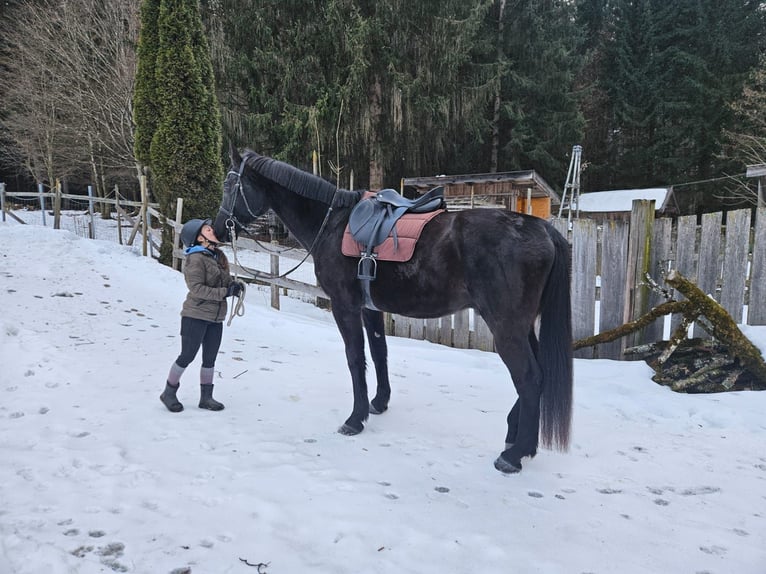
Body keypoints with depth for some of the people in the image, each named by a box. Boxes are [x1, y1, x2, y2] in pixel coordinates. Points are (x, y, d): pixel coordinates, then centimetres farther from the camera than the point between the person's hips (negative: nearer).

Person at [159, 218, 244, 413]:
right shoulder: (195, 259, -15)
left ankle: (206, 397, 25)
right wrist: (225, 292, -24)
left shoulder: (219, 256, 9)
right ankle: (169, 393, 21)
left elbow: (224, 279, 20)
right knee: (187, 356, 3)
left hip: (216, 318, 7)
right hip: (196, 316, -7)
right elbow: (197, 288, -21)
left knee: (210, 358, 13)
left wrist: (233, 284, -3)